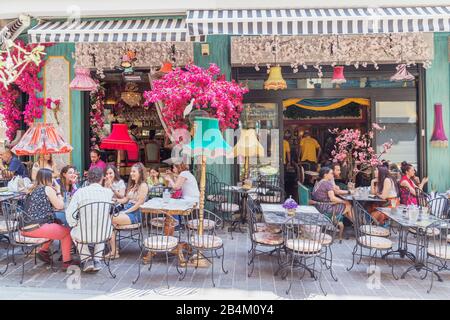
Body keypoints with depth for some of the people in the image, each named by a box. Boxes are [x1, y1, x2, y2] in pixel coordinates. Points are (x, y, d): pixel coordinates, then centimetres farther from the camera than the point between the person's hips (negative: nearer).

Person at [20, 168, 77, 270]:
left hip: (25, 228, 9)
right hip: (37, 228, -9)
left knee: (56, 227, 29)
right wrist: (58, 191, 10)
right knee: (67, 231, 6)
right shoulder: (48, 189, -6)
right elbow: (60, 206, 0)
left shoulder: (33, 190, 16)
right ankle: (67, 262, 10)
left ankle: (44, 251, 26)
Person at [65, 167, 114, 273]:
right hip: (104, 234, 2)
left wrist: (74, 225, 5)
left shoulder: (81, 192, -10)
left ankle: (86, 260, 28)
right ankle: (97, 260, 30)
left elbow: (69, 213, -13)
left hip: (85, 234, -1)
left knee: (74, 232, 35)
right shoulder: (109, 192, -6)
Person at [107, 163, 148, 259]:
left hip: (135, 214, -8)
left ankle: (114, 252, -12)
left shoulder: (143, 185, -6)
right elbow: (125, 199, 17)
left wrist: (125, 211, -15)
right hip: (126, 211, 8)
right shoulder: (132, 185, 22)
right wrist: (114, 200, 2)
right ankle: (113, 250, -16)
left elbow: (139, 203, -13)